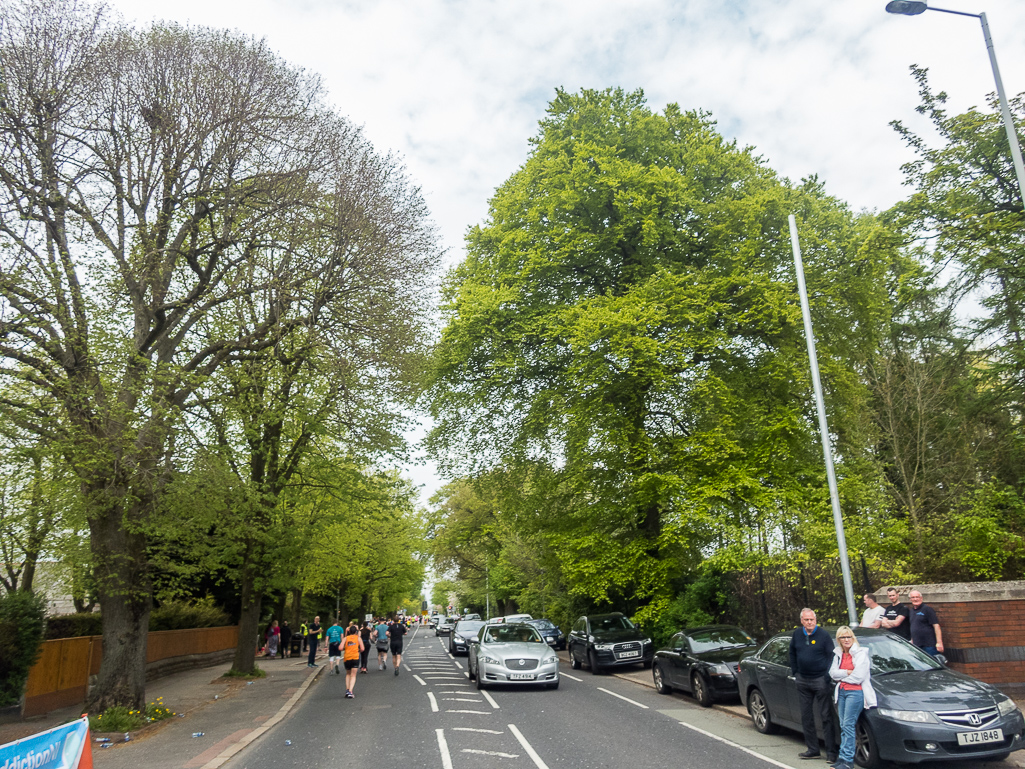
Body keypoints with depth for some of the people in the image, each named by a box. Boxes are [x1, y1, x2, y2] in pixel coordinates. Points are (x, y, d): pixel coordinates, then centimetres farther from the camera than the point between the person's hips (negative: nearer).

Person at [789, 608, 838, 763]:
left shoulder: (823, 635, -9)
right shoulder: (797, 634, 5)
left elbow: (831, 656, -6)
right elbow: (792, 653, 18)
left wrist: (827, 677, -12)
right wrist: (795, 672, 12)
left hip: (820, 680, -5)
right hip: (802, 681, 5)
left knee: (826, 716, -1)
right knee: (806, 717, 10)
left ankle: (831, 752, 6)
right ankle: (813, 750, 20)